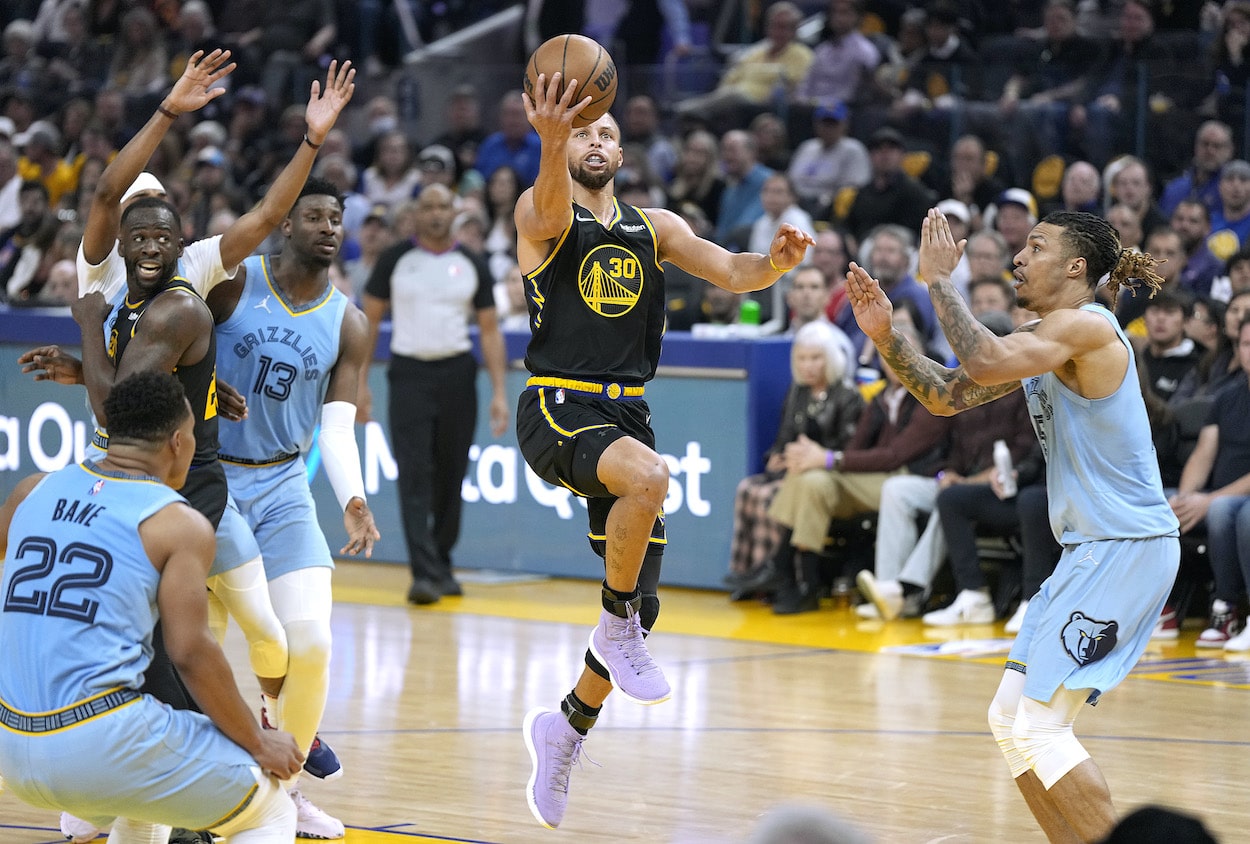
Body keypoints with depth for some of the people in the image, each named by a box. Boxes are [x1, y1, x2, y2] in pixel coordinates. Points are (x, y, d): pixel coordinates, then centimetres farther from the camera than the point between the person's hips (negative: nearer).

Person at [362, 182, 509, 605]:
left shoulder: (472, 266, 6)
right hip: (409, 373, -2)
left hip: (457, 375, 2)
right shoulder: (395, 260, 3)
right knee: (414, 475, -11)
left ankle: (442, 565, 24)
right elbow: (370, 319, 7)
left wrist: (499, 393, 0)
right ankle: (424, 574, -17)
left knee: (450, 475, 8)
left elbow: (490, 330, 8)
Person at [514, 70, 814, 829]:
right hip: (557, 407, -6)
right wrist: (553, 141, -47)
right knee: (650, 475, -37)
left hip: (625, 413, 6)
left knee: (641, 608, 5)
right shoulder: (542, 213, -2)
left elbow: (729, 272, 5)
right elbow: (554, 206, -26)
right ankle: (616, 628, -17)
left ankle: (567, 726, 26)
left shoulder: (654, 226, 14)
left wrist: (772, 264, -19)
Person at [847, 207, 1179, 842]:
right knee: (1010, 717, 11)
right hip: (1092, 550, 10)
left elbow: (986, 362, -30)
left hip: (1127, 547, -10)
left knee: (1039, 728, -12)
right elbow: (946, 396, 16)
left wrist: (938, 279, -20)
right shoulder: (1037, 341, 16)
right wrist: (885, 336, 2)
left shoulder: (1086, 326, -15)